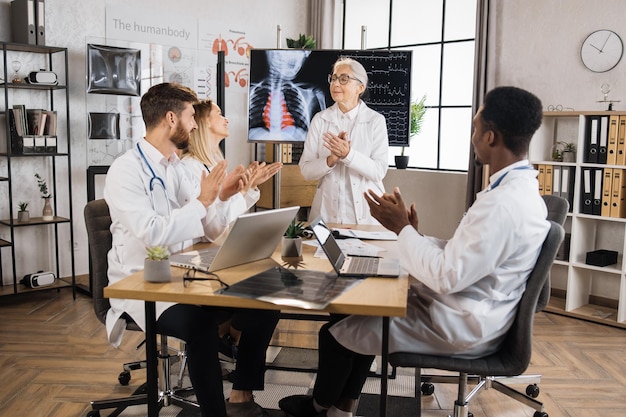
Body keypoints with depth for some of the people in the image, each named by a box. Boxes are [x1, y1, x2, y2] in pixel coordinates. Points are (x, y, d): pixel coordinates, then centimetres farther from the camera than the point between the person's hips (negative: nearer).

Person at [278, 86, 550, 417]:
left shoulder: (502, 204, -29)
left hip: (460, 327, -10)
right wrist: (412, 233, -2)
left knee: (336, 332, 2)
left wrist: (402, 228, -17)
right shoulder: (519, 187, 4)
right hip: (466, 311, 10)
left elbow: (448, 276, -27)